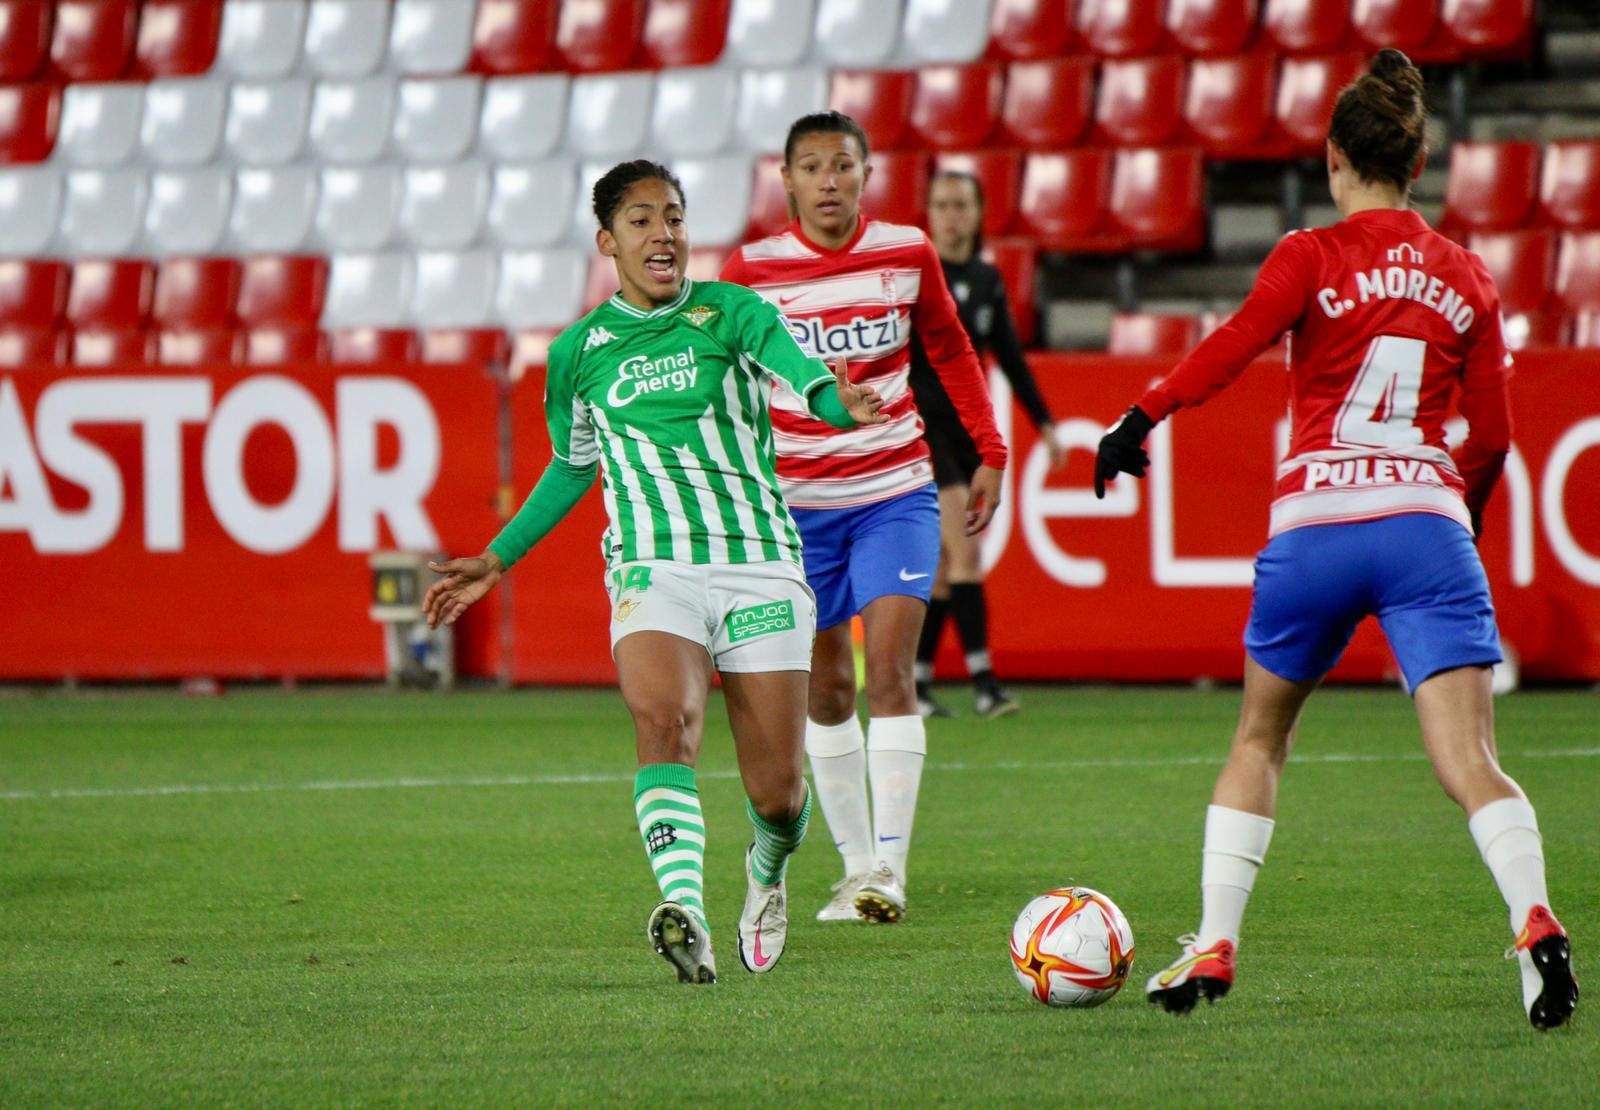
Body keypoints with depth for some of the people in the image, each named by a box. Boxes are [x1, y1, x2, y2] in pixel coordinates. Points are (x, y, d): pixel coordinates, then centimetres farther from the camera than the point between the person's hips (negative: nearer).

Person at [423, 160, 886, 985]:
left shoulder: (730, 313, 1)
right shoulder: (580, 351, 10)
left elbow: (795, 367, -20)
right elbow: (573, 466, 26)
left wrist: (840, 403, -43)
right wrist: (496, 561, 24)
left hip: (761, 565, -1)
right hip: (654, 569, 1)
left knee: (777, 792, 0)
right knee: (666, 719, -30)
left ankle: (766, 872, 38)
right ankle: (686, 913, -47)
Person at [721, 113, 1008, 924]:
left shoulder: (906, 254, -1)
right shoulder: (752, 271, -5)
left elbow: (951, 353, 12)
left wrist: (989, 453, 8)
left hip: (896, 494, -1)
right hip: (797, 501, 1)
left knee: (890, 667, -15)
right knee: (827, 688, 7)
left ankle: (890, 864, -17)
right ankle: (856, 866, 18)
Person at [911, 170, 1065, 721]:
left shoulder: (987, 280, 10)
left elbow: (1010, 356, 18)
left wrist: (1043, 422, 18)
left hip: (969, 428, 6)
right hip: (923, 424, -6)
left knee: (945, 566, 8)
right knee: (965, 551, -16)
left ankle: (916, 681, 16)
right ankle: (982, 680, -19)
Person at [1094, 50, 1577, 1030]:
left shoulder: (1313, 258, 1)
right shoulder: (1465, 278, 12)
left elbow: (1230, 351, -13)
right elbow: (1493, 436, 14)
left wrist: (1139, 423, -5)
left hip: (1315, 525, -1)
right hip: (1427, 523, 1)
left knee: (1260, 739, 20)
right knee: (1470, 761, -9)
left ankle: (1213, 951, 19)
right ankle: (1536, 925, -33)